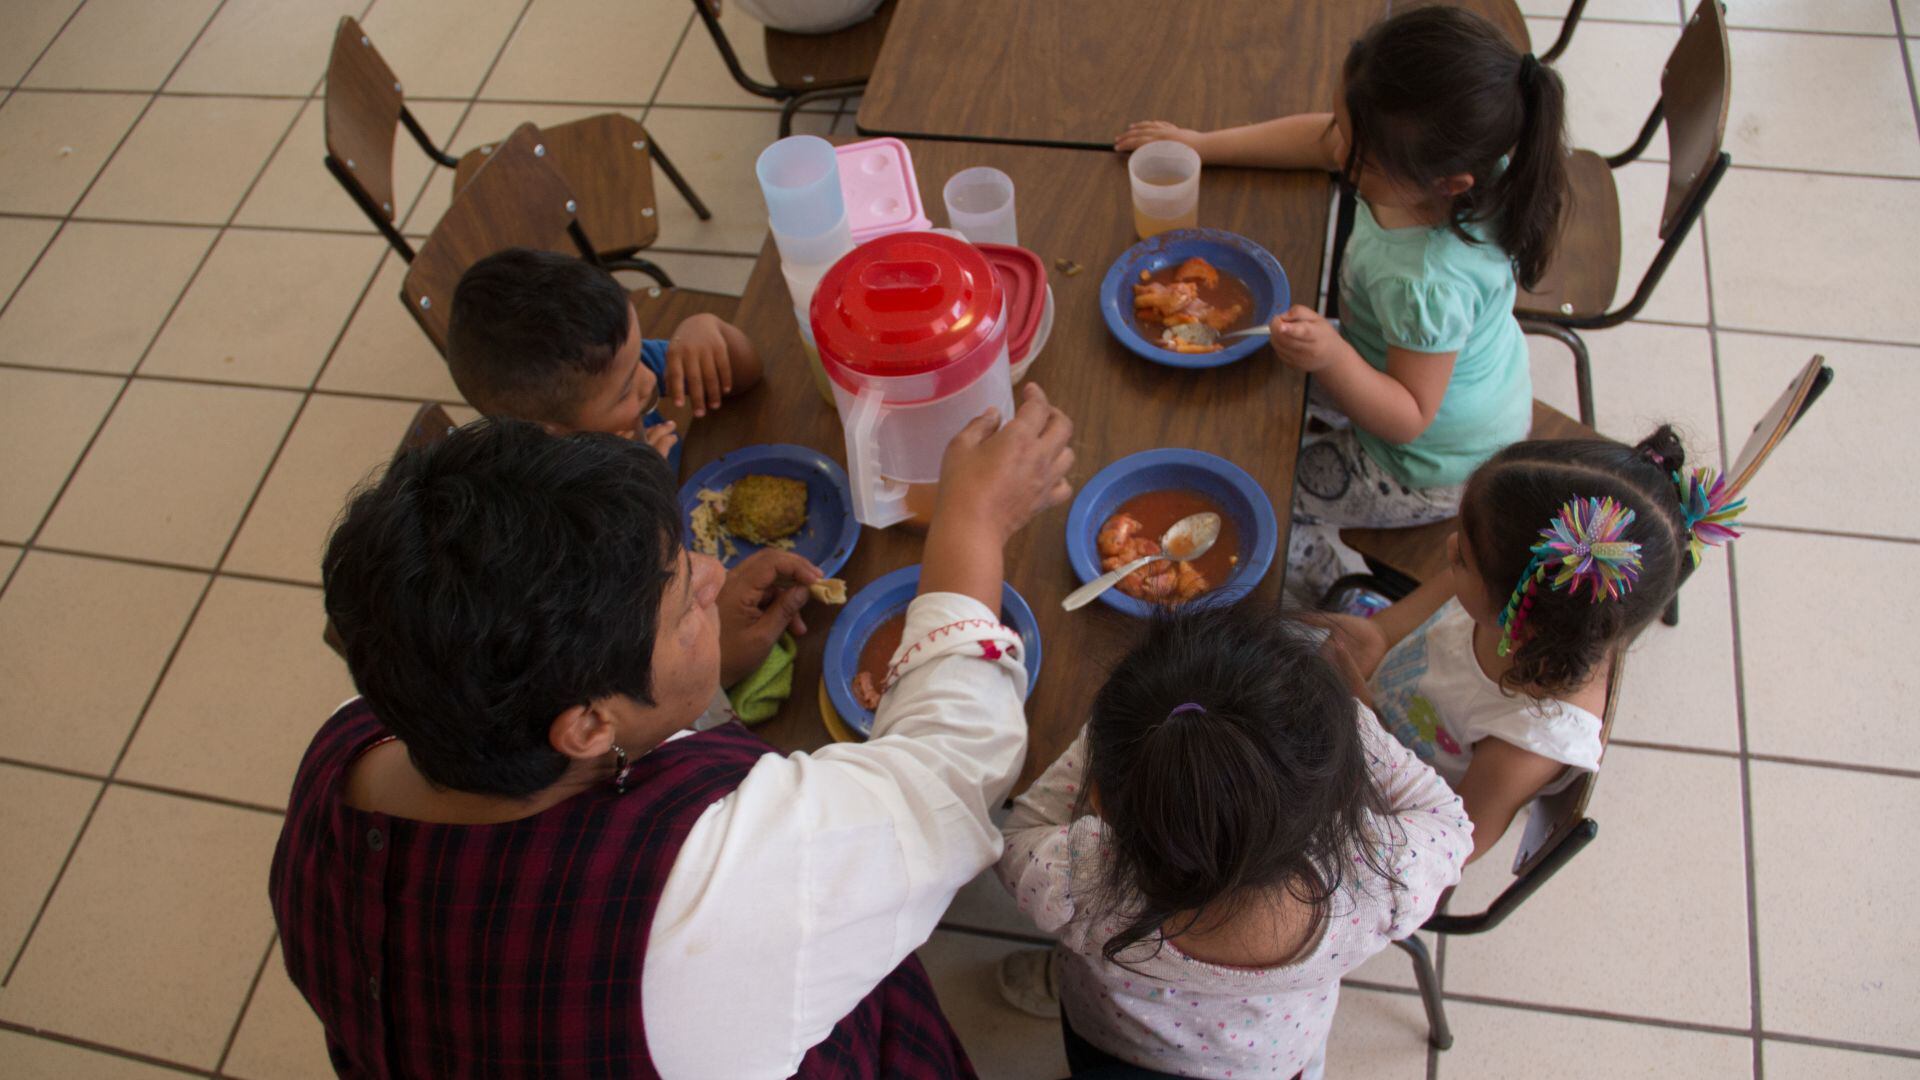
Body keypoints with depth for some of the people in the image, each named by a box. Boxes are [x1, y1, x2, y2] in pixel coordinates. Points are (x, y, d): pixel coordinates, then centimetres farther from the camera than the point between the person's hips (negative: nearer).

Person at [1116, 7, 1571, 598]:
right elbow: (1320, 139, -2)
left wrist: (1335, 360, -47)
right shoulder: (1456, 157, -19)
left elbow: (1409, 419, -30)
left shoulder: (1427, 284, -43)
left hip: (1433, 472, -9)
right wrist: (1202, 144, 0)